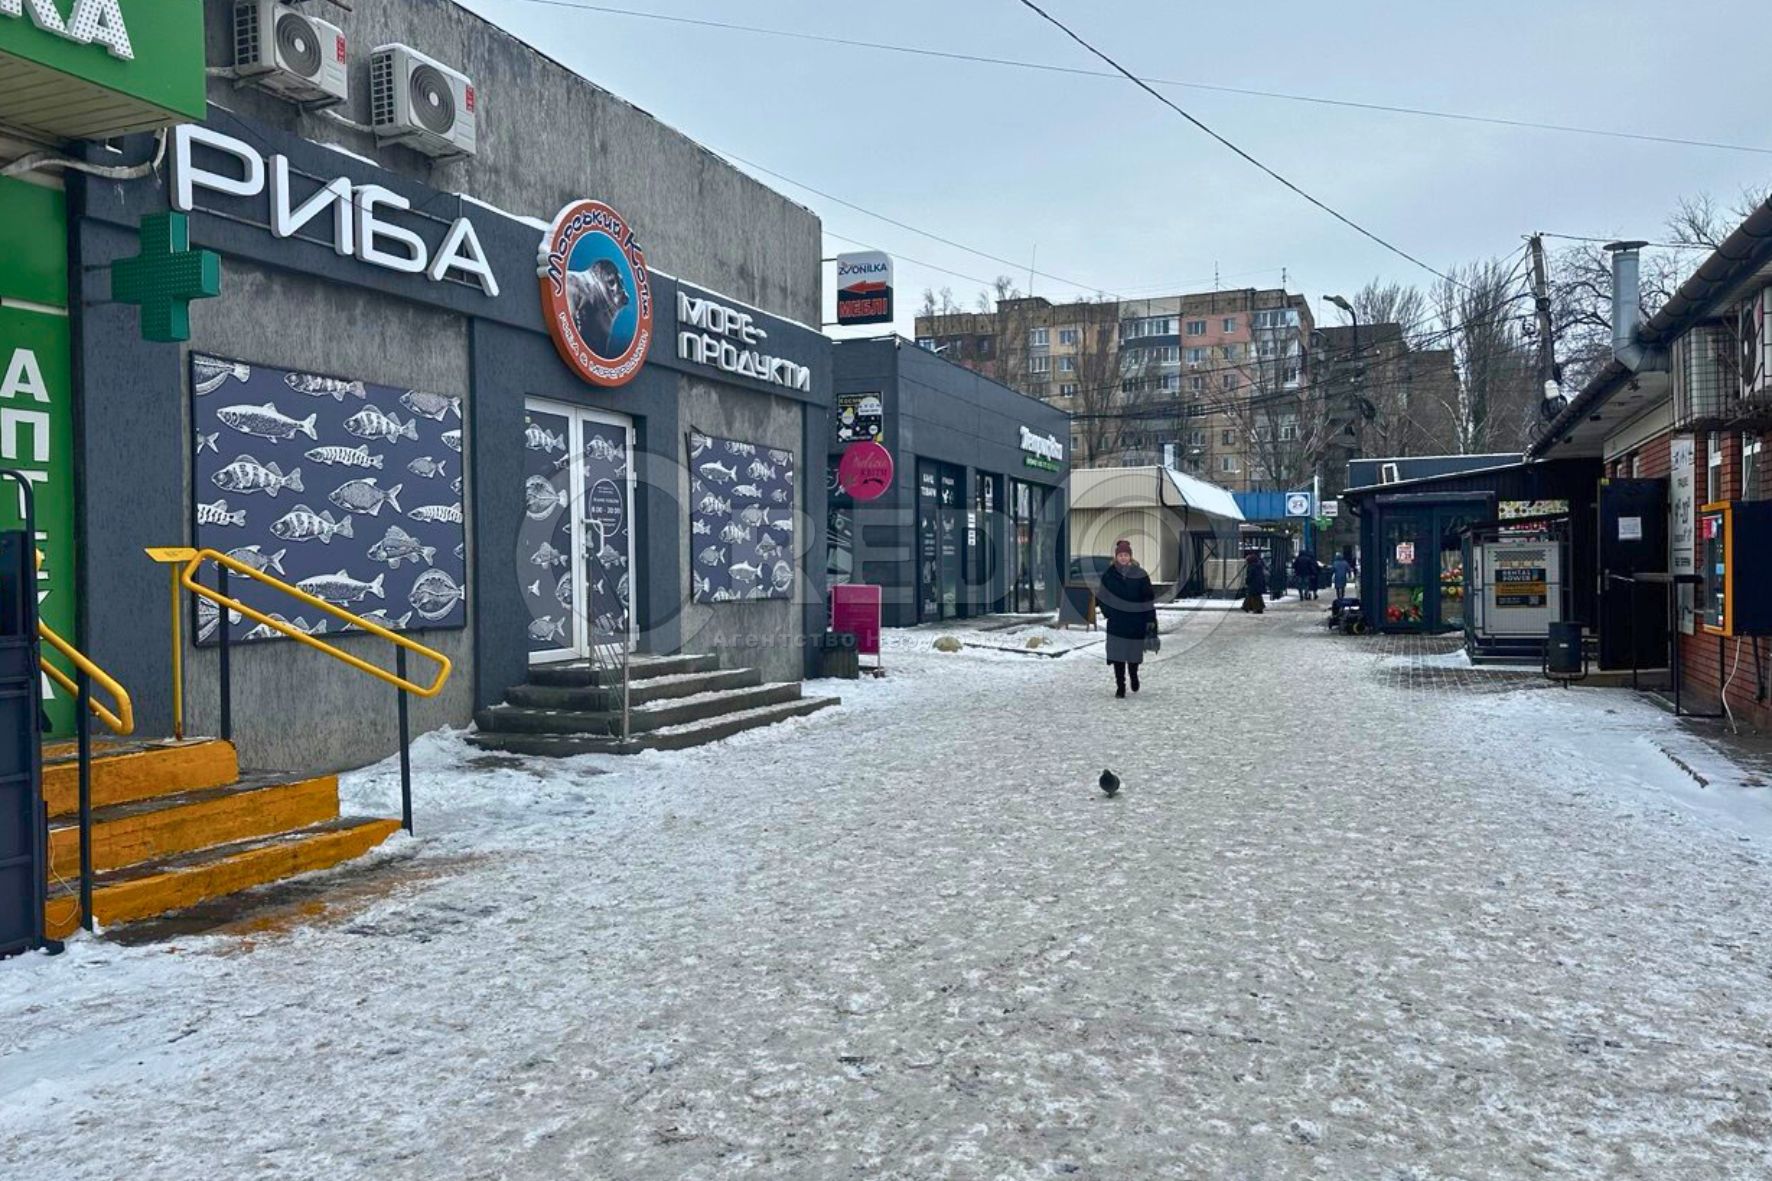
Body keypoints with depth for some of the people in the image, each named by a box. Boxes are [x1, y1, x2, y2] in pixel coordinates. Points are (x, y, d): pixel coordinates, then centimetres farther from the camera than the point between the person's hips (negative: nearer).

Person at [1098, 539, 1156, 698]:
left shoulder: (1140, 575, -4)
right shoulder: (1109, 575, 0)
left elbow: (1149, 598, -3)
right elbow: (1103, 597, 10)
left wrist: (1150, 620, -8)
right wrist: (1107, 613, -2)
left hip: (1135, 622, -1)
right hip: (1116, 622, 1)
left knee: (1134, 652, 9)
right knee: (1117, 654, -4)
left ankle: (1133, 675, 39)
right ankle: (1120, 686, 4)